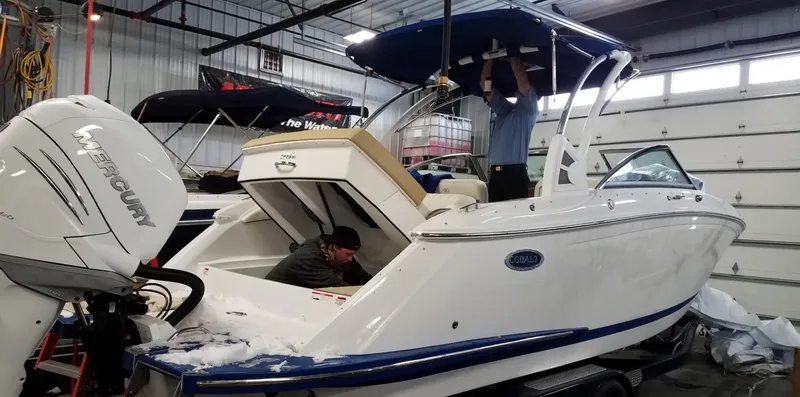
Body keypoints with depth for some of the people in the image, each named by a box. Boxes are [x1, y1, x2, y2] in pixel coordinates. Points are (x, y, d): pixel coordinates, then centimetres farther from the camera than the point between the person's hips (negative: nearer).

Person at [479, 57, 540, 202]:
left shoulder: (529, 110, 7)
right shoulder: (504, 110, 24)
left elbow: (523, 81, -9)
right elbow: (485, 84, 20)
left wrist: (513, 56, 1)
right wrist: (489, 58, 15)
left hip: (515, 172, -6)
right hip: (495, 173, 6)